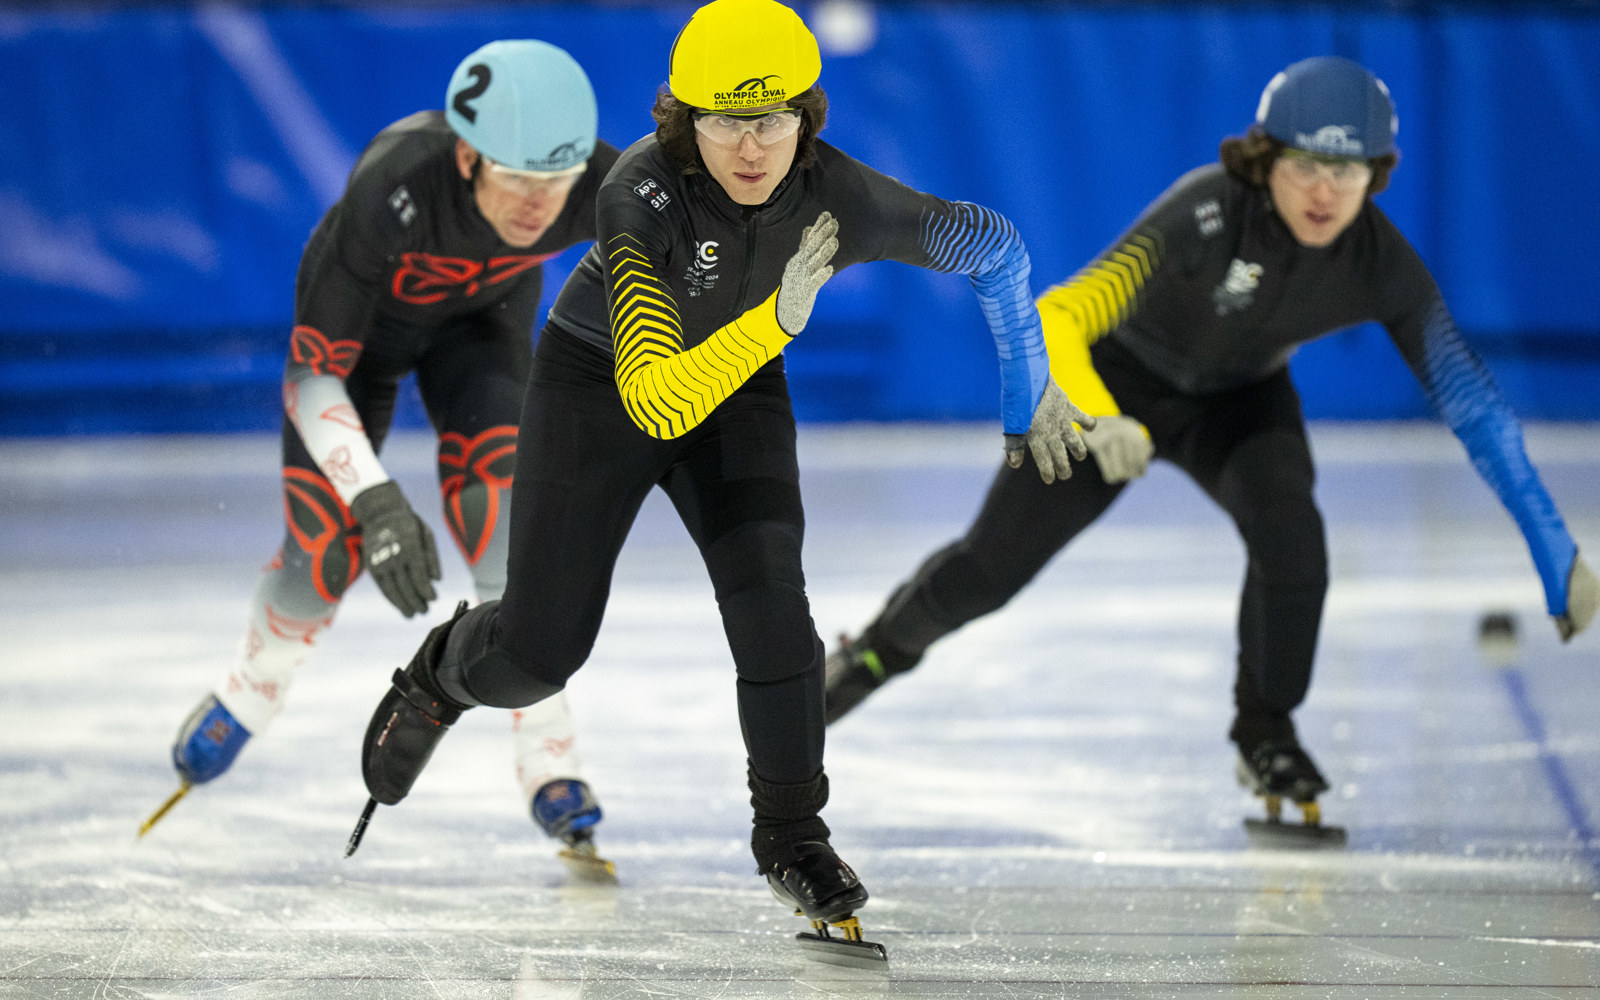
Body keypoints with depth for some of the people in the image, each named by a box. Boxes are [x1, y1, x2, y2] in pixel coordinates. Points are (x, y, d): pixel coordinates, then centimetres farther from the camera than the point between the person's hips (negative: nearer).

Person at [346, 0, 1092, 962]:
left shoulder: (840, 196, -28)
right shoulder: (643, 197, -38)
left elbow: (992, 245, -9)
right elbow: (656, 403, -44)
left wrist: (1030, 393, -1)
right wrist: (777, 320, -56)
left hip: (739, 388, 2)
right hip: (600, 383, -2)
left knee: (769, 594, -21)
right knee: (541, 651, 1)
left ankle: (791, 830, 0)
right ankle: (444, 674, 39)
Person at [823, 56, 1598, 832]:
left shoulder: (1381, 264, -27)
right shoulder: (1207, 216, -40)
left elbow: (1472, 401, -19)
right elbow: (1053, 322, -46)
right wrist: (1098, 420, -65)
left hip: (1242, 402, 2)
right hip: (1122, 381, -2)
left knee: (1288, 529, -27)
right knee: (989, 568, 3)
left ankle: (1265, 735, -1)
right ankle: (886, 645, 38)